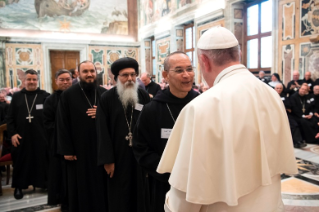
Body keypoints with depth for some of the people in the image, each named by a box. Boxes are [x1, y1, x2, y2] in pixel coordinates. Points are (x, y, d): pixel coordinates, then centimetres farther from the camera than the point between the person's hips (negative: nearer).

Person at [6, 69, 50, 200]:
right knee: (21, 162, 10)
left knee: (42, 161, 7)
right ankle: (18, 187, 26)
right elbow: (10, 117, 8)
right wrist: (12, 133, -1)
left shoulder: (45, 96, 1)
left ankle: (45, 183, 22)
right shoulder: (16, 96, 8)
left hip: (41, 137, -2)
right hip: (21, 137, 2)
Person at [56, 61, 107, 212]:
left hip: (101, 148, 3)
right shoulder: (68, 95, -2)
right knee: (81, 189, 9)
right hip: (78, 149, -2)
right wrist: (66, 149, -9)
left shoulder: (104, 93, 6)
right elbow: (62, 124, -5)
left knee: (101, 186, 9)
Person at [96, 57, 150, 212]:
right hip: (118, 157, -2)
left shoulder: (144, 96, 1)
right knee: (119, 199, 10)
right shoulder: (107, 99, -6)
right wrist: (107, 159, -9)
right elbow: (103, 132, -6)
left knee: (140, 195, 14)